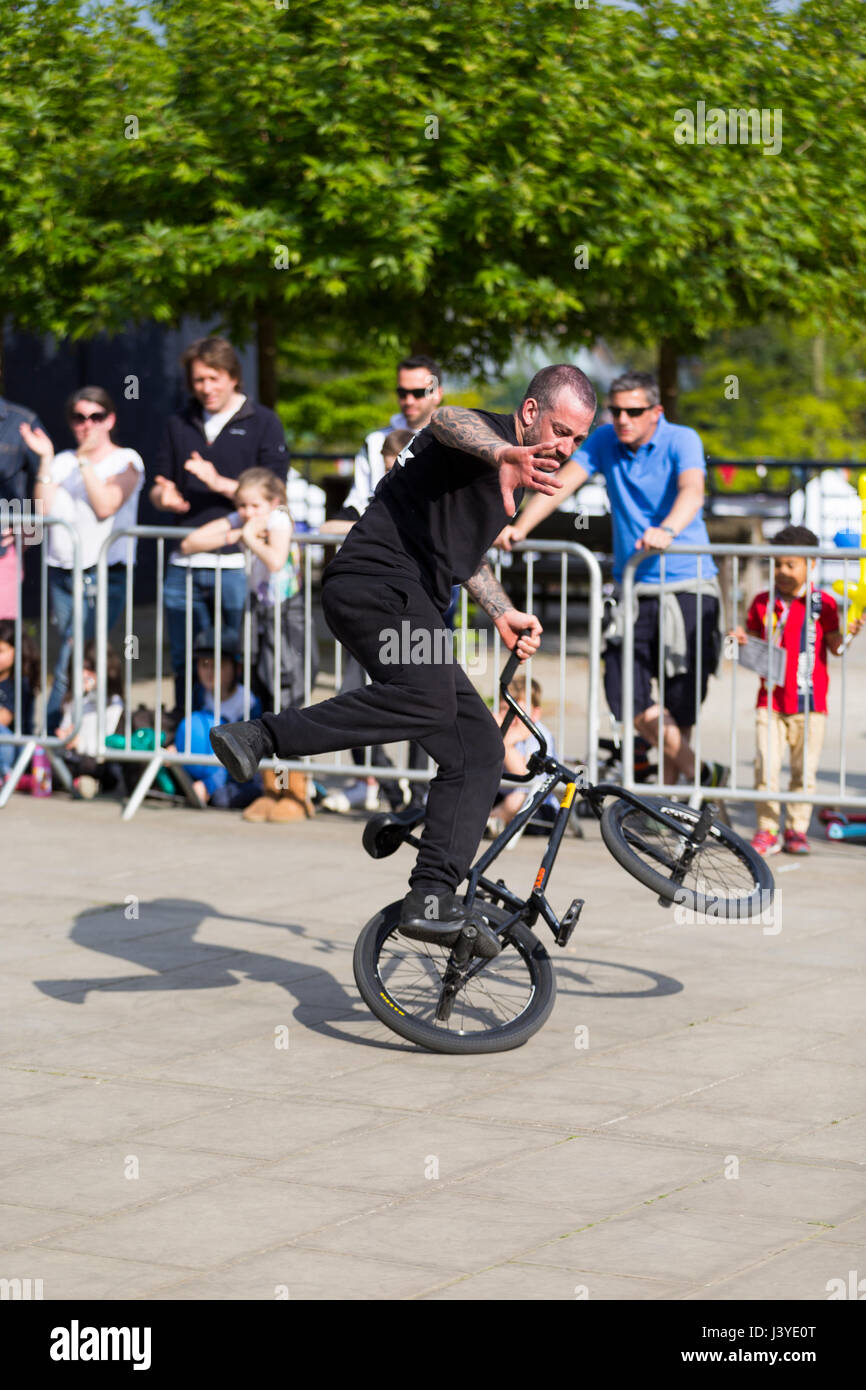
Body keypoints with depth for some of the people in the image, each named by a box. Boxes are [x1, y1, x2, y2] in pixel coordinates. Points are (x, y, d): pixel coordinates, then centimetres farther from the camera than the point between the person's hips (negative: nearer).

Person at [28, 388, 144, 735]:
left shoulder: (126, 460, 2)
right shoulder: (62, 462, 14)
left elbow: (105, 506, -12)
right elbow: (44, 511, 4)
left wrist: (85, 459, -15)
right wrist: (46, 459, -1)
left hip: (104, 575, -5)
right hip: (60, 573, 5)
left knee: (71, 660, -14)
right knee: (76, 660, 5)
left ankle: (53, 734, -12)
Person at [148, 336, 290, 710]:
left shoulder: (263, 423, 3)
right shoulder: (180, 424, 16)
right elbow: (158, 489, 18)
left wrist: (219, 483, -17)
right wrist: (164, 496, -6)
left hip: (238, 565, -4)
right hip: (184, 565, 4)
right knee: (185, 665, 8)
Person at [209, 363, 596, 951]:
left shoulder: (513, 476, 24)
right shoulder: (484, 438, -6)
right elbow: (447, 420, -34)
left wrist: (504, 614, 33)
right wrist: (501, 456, -55)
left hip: (416, 607, 10)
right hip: (374, 584, -10)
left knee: (478, 749, 1)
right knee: (428, 697, -35)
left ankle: (431, 899, -2)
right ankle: (257, 739, -32)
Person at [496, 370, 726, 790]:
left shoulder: (681, 441, -8)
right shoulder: (604, 441, 6)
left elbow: (691, 491, -26)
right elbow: (563, 482, -5)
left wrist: (666, 531, -48)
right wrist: (519, 527, -21)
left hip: (685, 587, -4)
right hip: (630, 587, 4)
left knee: (677, 705, -4)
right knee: (630, 702, -6)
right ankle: (702, 776, 10)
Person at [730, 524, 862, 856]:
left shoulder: (822, 604, 0)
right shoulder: (763, 603, 8)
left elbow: (835, 646, 0)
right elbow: (755, 645, 17)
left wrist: (848, 633, -19)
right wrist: (742, 640, -4)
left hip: (809, 703, -1)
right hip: (770, 701, 1)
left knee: (804, 771, 5)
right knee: (765, 767, -5)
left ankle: (797, 829, 16)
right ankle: (767, 831, 3)